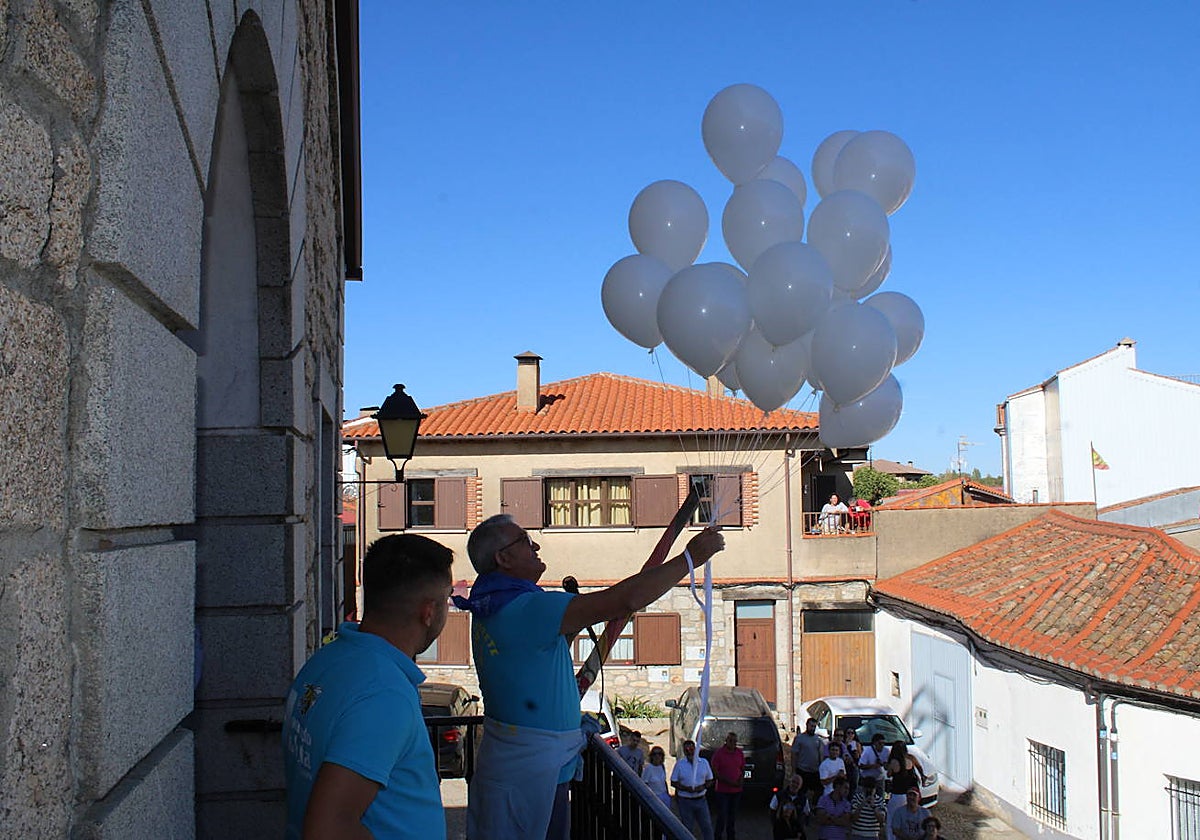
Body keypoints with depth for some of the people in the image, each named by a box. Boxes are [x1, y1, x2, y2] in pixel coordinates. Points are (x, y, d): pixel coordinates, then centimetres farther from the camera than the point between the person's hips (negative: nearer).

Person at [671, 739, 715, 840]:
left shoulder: (704, 762, 4)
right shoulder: (679, 764, -2)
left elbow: (710, 780, 10)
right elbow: (673, 782, -1)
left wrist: (704, 787, -12)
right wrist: (686, 788, -17)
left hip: (701, 800, 2)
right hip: (685, 801, -2)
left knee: (707, 827, 4)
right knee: (687, 829, 6)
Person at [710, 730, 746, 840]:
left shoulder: (740, 753, 6)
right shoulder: (718, 753, -9)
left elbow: (743, 768, 16)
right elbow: (714, 771, -10)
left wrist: (741, 780, -3)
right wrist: (728, 782, -16)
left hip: (736, 790, 5)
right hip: (722, 790, -5)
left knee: (733, 814, 15)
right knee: (722, 815, -5)